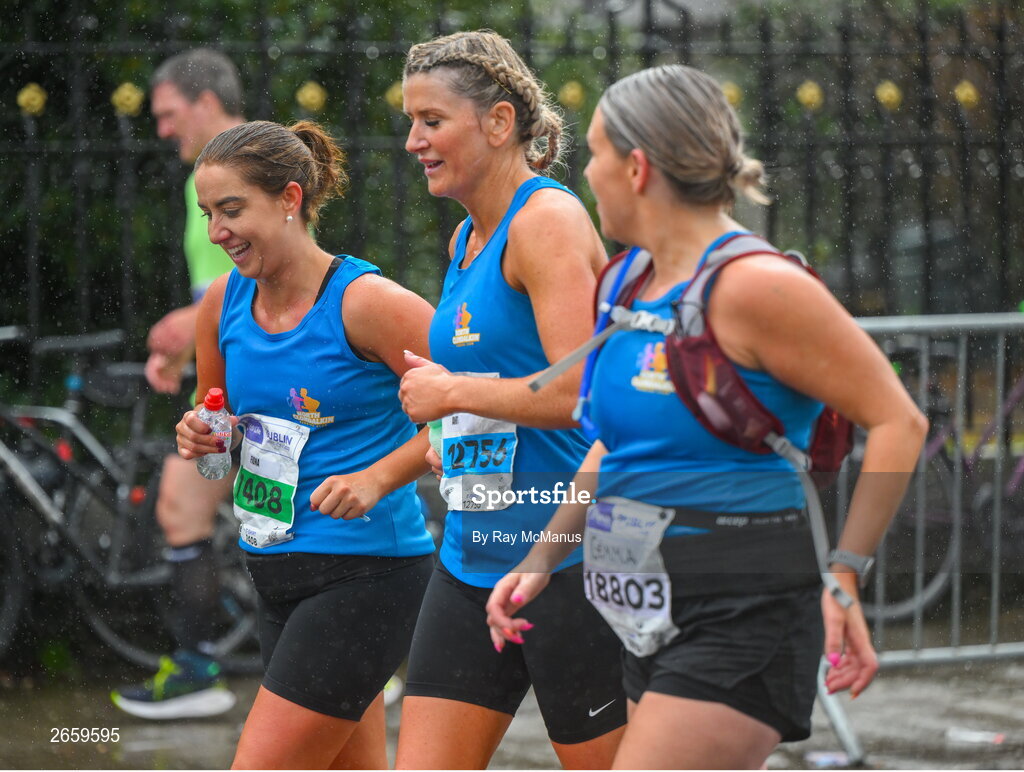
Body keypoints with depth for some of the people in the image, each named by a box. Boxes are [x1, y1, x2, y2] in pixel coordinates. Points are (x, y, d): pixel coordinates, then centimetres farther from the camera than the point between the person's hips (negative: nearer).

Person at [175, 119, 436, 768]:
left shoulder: (364, 302, -15)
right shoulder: (224, 302, 5)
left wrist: (377, 478, -22)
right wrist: (201, 436, -1)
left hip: (365, 575, -8)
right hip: (277, 571, 8)